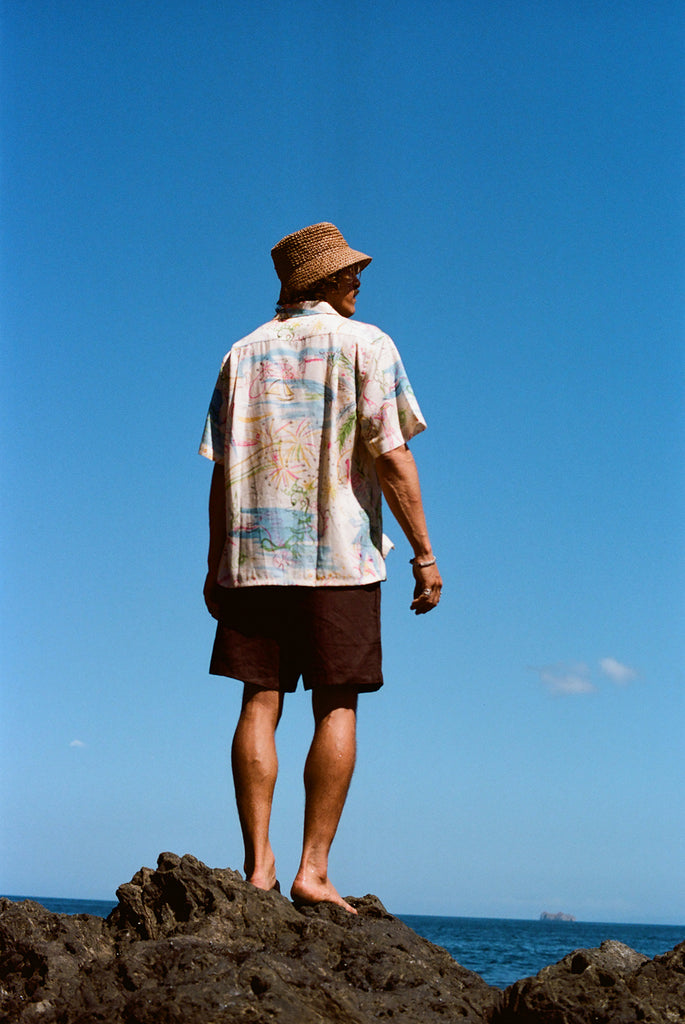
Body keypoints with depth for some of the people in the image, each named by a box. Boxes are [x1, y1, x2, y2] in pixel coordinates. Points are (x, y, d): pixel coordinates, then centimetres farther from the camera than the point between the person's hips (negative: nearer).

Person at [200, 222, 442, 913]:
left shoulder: (245, 353, 13)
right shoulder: (365, 344, 2)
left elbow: (222, 469, 9)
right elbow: (390, 455, -8)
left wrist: (216, 565, 14)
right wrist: (424, 555, -5)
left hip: (253, 553, 4)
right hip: (339, 554, -3)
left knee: (259, 705, 3)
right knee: (336, 709, 1)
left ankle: (259, 865, 2)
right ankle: (313, 869, -1)